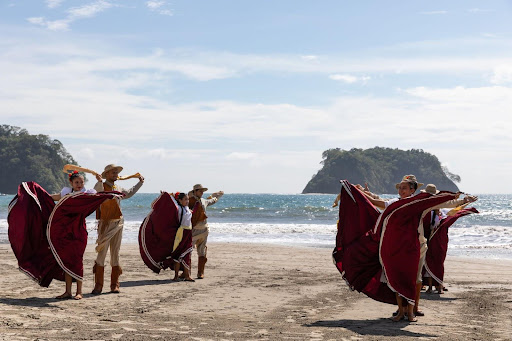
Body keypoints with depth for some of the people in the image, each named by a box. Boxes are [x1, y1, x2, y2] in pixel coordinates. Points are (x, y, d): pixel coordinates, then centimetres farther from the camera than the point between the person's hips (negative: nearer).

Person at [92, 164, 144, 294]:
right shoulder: (101, 186, -5)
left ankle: (114, 285, 15)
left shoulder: (119, 189, 15)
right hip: (105, 225, -6)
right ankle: (98, 285, -6)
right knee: (101, 253, -9)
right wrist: (99, 181, -42)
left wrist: (140, 183, 35)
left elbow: (129, 193, 34)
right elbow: (98, 193, -28)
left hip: (118, 224, 6)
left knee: (115, 254, 9)